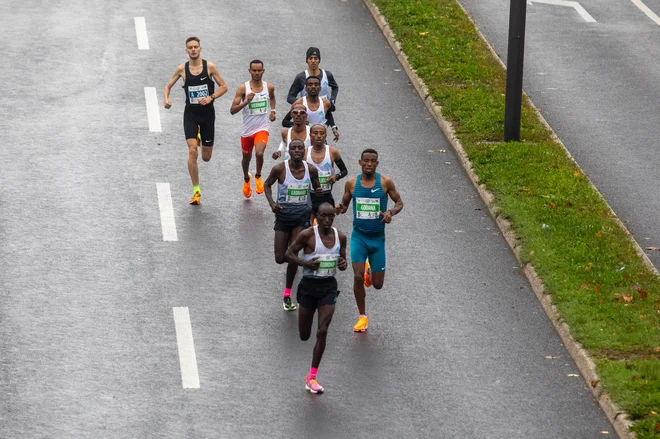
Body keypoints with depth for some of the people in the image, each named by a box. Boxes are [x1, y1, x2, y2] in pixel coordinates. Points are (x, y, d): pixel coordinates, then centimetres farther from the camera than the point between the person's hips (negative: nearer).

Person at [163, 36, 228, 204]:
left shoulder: (209, 66, -5)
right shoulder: (182, 69, -1)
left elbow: (223, 86, 0)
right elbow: (168, 86, 11)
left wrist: (211, 98, -16)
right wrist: (166, 99, -10)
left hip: (207, 113, 0)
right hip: (190, 114, 0)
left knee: (206, 157, 9)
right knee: (192, 151, -16)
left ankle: (200, 137, 48)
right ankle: (196, 191, -8)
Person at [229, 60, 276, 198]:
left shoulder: (269, 87, -2)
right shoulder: (243, 88, -11)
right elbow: (232, 110, -15)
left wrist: (273, 111, 10)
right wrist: (246, 101, -28)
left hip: (262, 129, 0)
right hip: (247, 130, 0)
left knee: (259, 153, -26)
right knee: (247, 157, 18)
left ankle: (258, 177, 3)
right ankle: (246, 179, 49)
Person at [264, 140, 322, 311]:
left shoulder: (311, 169, -6)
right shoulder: (280, 168, -12)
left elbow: (316, 187, 11)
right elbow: (267, 184, 3)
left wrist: (319, 191, -14)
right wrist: (271, 202, -13)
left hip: (302, 215, 0)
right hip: (284, 215, 0)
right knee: (280, 258, 1)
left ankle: (287, 294, 3)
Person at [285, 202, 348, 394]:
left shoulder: (340, 237, 1)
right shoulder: (308, 235, -11)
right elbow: (288, 254, -6)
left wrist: (343, 264, -10)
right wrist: (306, 263, -22)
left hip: (329, 286, 2)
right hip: (309, 285, -2)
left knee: (323, 332, -10)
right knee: (304, 336, 3)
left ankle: (312, 377, -3)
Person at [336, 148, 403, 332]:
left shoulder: (385, 182, -6)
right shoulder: (352, 183, -2)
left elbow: (399, 202, 2)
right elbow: (345, 204, 9)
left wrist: (391, 212, -20)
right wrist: (340, 208, -15)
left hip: (377, 238, 0)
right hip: (358, 236, 0)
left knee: (377, 284, 5)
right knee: (358, 277, -14)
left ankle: (370, 272, 43)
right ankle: (362, 317, 3)